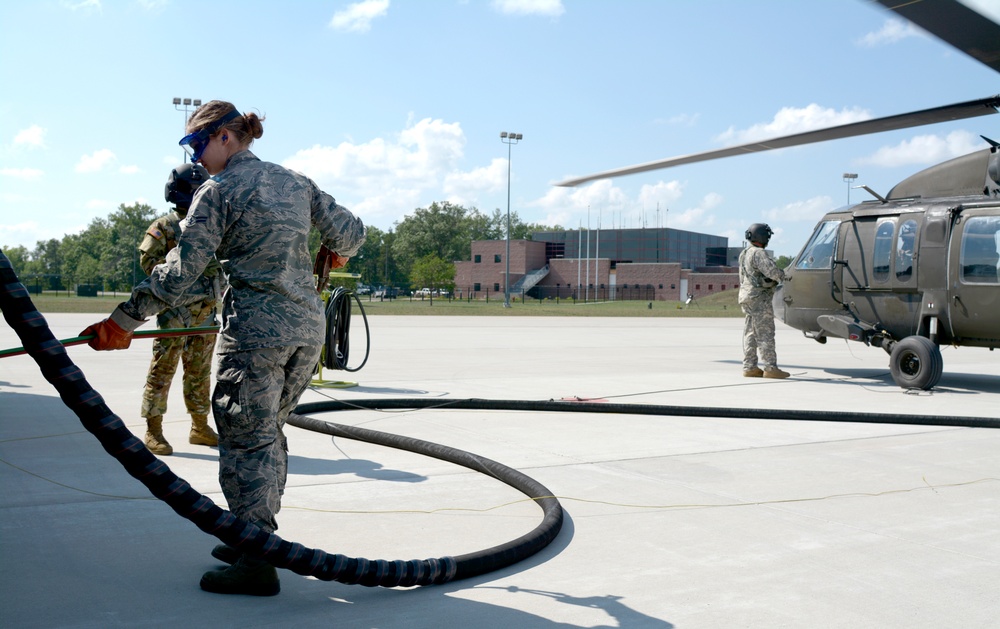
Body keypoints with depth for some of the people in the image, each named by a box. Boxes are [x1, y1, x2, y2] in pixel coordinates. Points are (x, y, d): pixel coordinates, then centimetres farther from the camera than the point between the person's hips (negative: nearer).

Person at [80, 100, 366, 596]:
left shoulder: (218, 191, -6)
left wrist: (123, 320, -6)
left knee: (246, 442, 1)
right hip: (308, 323, 7)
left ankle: (257, 566, 5)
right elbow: (350, 230, 17)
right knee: (268, 433, 17)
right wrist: (337, 254, 40)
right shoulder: (296, 182, 12)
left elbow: (180, 271, -11)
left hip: (256, 331, -7)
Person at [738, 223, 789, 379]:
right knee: (765, 334, -8)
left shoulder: (744, 254, 16)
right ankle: (770, 368, -8)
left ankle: (750, 367, 10)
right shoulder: (758, 253, -15)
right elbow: (771, 270, -26)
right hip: (759, 298, -10)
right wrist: (781, 275, -5)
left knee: (750, 334, 10)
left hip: (746, 296, 10)